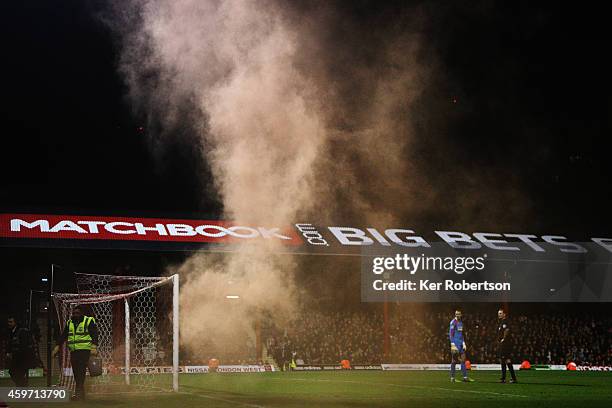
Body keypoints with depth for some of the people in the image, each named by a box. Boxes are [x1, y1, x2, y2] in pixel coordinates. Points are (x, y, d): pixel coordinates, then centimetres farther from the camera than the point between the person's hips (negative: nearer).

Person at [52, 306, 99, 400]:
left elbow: (94, 335, -7)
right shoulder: (69, 323, 17)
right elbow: (63, 336, 20)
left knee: (81, 371, -17)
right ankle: (81, 394, 8)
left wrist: (94, 347, -19)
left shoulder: (89, 321, 0)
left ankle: (78, 393, -23)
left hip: (84, 350, -6)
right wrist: (57, 346, 11)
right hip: (73, 351, 6)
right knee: (76, 373, 3)